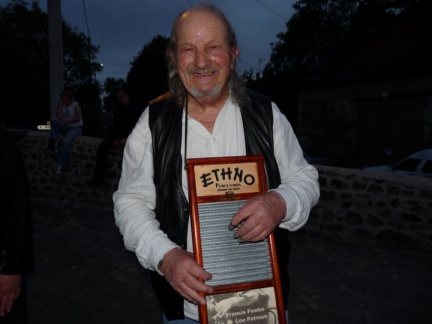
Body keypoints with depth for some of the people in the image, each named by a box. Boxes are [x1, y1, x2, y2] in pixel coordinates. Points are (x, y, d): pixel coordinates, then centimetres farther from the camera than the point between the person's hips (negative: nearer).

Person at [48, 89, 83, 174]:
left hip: (76, 127, -5)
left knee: (66, 142, -31)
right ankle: (56, 141, -20)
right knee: (53, 120, -25)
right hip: (65, 127, 5)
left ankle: (61, 165, -20)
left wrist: (66, 121, -13)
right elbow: (59, 117, -7)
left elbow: (78, 119, -15)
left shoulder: (75, 105, -7)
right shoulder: (60, 105, 6)